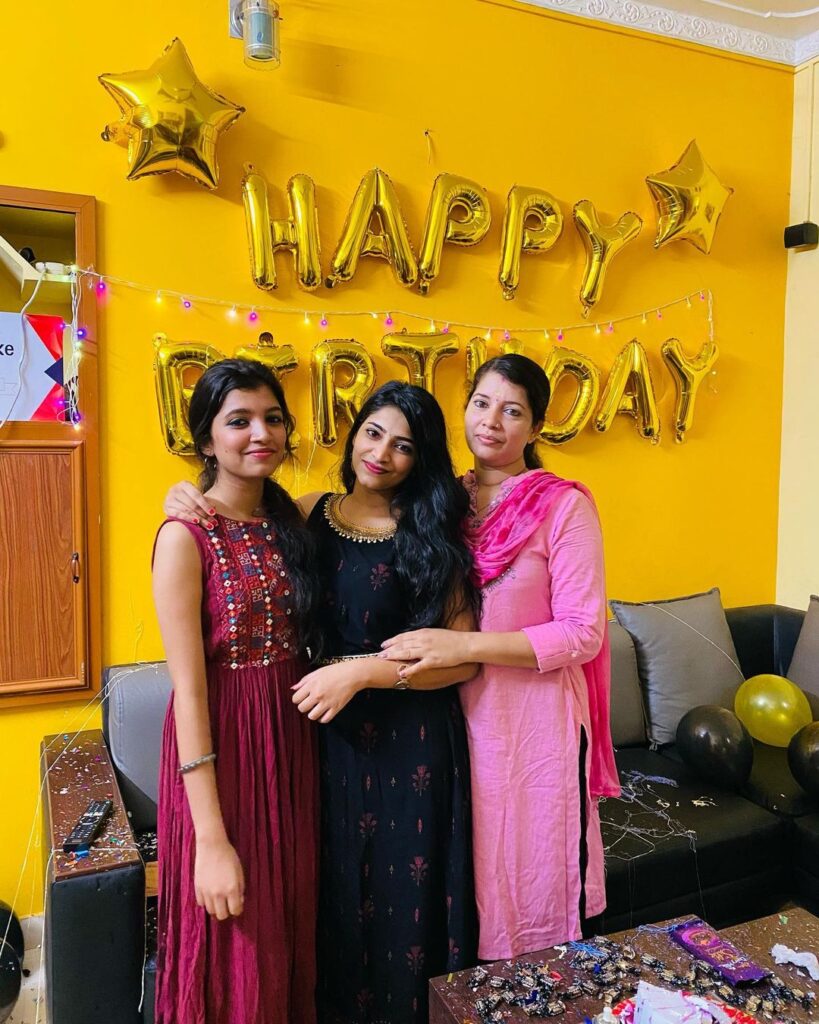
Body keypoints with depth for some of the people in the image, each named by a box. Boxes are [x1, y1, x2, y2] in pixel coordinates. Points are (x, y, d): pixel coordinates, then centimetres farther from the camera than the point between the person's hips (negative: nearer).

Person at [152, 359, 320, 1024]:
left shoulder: (289, 521, 4)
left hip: (292, 739, 6)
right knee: (234, 948, 12)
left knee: (292, 926, 21)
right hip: (220, 747, -6)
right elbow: (188, 689, -18)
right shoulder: (186, 536, -14)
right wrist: (211, 838, -19)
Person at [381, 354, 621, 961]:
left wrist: (463, 645, -22)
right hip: (458, 713, 4)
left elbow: (583, 634, -14)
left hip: (535, 718, -4)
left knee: (533, 878, 10)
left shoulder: (564, 504, -9)